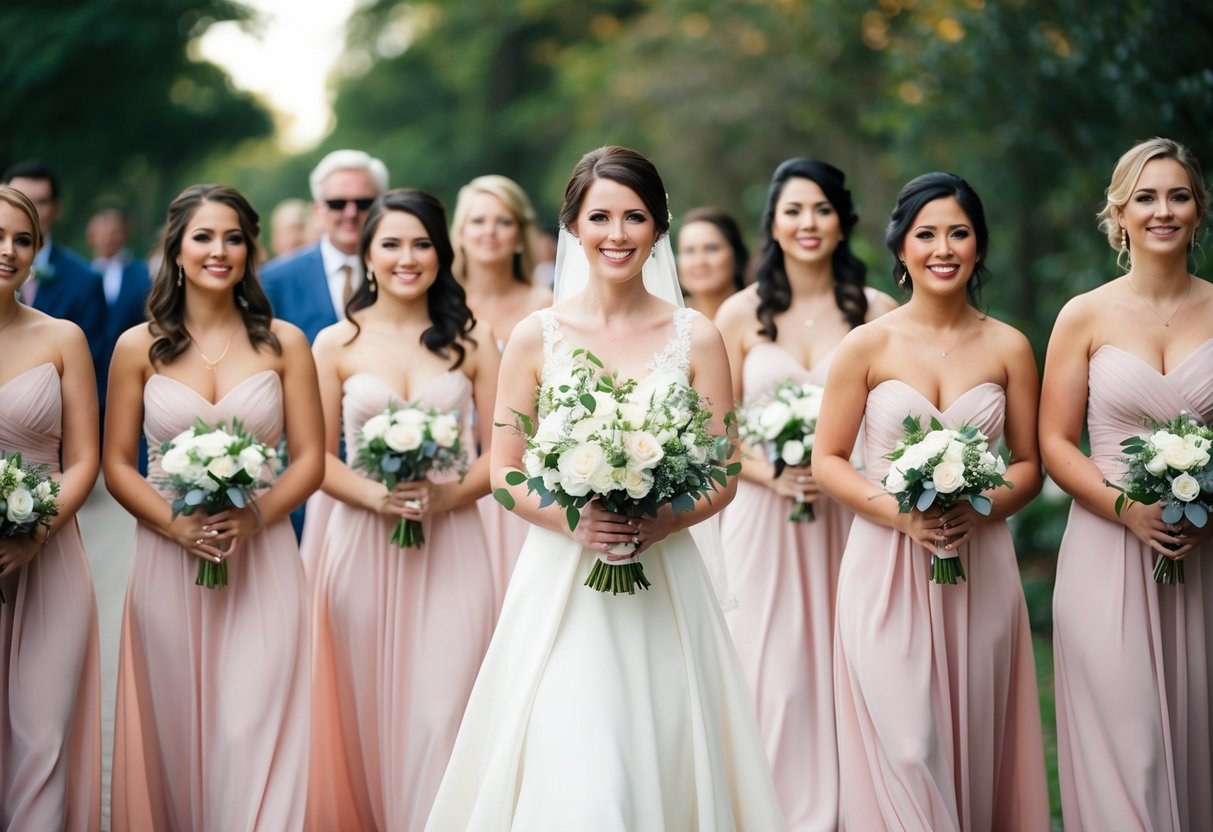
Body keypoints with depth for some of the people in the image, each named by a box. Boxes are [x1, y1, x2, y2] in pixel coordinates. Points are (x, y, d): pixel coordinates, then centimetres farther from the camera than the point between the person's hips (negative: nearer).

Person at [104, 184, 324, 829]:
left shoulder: (284, 343, 4)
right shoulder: (139, 348, 4)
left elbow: (310, 459, 3)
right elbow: (117, 465, 4)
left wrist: (254, 517, -14)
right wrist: (176, 523, -13)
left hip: (261, 562, 0)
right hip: (168, 563, 1)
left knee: (252, 734, -5)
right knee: (175, 729, 5)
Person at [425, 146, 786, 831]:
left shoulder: (696, 338, 3)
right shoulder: (538, 336, 1)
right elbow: (504, 469, 3)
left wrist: (663, 522, -15)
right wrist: (571, 519, -14)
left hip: (665, 585, 1)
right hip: (561, 583, -1)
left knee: (658, 765, 3)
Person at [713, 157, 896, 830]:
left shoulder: (876, 311, 4)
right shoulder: (742, 314, 4)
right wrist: (773, 474, -12)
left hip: (850, 520, 0)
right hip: (763, 518, 0)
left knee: (843, 673, 1)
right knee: (771, 679, -2)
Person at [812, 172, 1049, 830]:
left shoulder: (1008, 348, 5)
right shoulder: (867, 346, -1)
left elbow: (1028, 465, 9)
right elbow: (827, 460, 1)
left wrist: (977, 509, -11)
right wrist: (900, 512, -15)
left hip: (981, 570, 2)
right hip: (886, 570, -2)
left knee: (975, 743, 6)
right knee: (903, 747, -5)